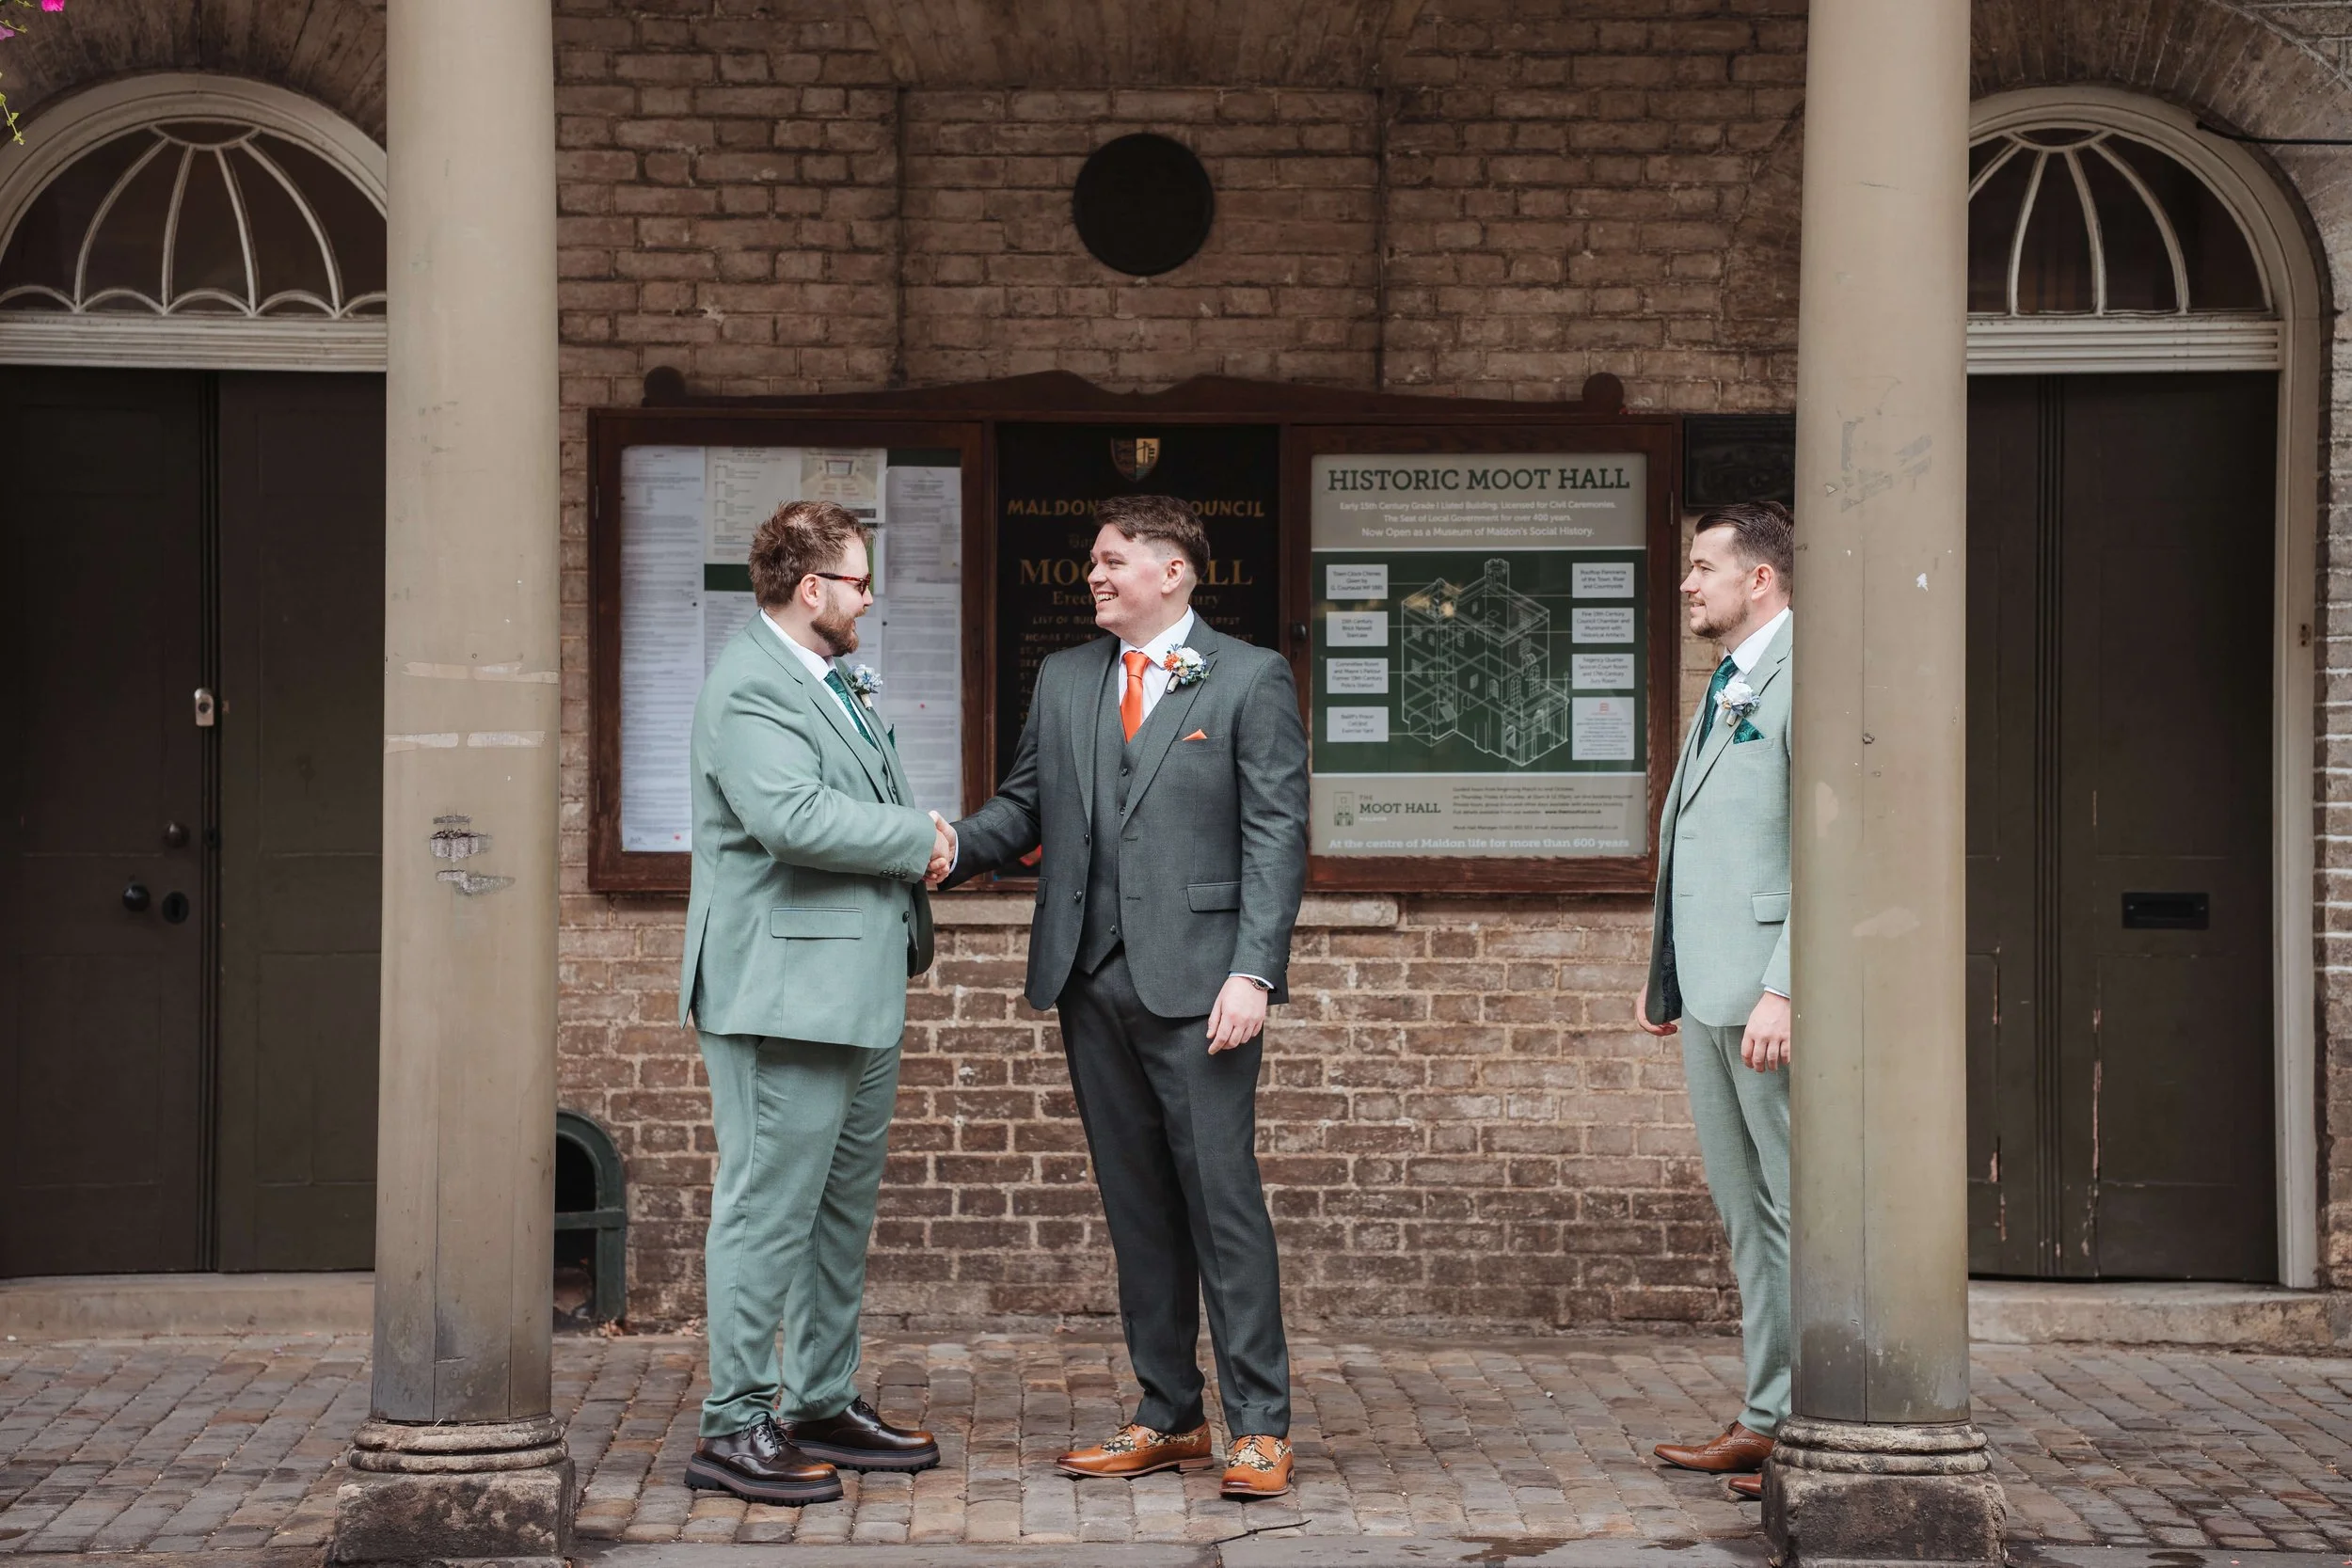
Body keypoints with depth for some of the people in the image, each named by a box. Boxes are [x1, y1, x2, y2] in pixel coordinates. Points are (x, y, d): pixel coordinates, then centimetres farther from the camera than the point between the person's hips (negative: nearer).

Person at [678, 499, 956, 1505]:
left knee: (843, 1207, 15)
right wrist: (916, 837, -15)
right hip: (785, 992, -10)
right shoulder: (749, 687, -14)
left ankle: (822, 1405, 25)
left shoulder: (831, 680, 18)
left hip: (859, 989, 10)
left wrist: (919, 841, 10)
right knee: (768, 1212, -7)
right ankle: (733, 1431, -1)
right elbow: (793, 817, -27)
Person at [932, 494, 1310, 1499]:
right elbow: (1024, 806, 15)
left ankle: (1260, 1426, 0)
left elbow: (1276, 838, -5)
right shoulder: (1063, 681, 15)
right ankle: (1167, 1417, 18)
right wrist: (953, 847, -7)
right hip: (1092, 978, 5)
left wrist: (1254, 972, -14)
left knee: (1222, 1197, -6)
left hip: (1197, 980, -5)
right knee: (1136, 1206, 10)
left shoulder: (1250, 679, 0)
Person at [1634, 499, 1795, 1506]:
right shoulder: (1724, 687, 20)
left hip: (1771, 996, -10)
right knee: (1746, 1213, 13)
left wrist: (1784, 989, -23)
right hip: (1709, 994, 10)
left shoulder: (1806, 676, -11)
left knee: (1805, 1213, -4)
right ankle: (1769, 1418, 20)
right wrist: (1662, 972, 22)